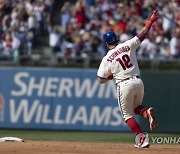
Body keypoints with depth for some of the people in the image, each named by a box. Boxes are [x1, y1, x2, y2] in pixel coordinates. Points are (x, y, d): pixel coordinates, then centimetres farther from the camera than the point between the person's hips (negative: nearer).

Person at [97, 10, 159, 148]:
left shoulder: (107, 59, -2)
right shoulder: (128, 45, 3)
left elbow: (101, 80, 2)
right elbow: (143, 34, 8)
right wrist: (151, 20, 18)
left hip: (125, 85, -4)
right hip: (139, 82, 4)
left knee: (127, 115, 11)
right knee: (136, 107, 27)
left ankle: (142, 138, -5)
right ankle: (147, 112, -10)